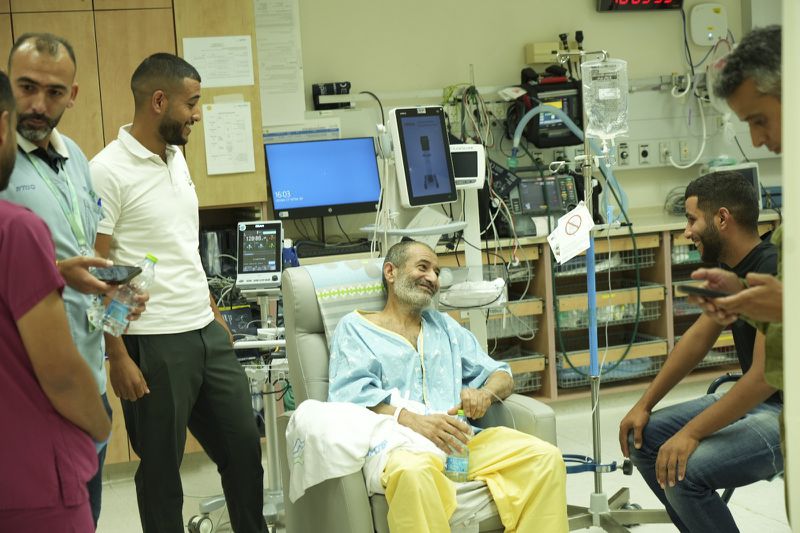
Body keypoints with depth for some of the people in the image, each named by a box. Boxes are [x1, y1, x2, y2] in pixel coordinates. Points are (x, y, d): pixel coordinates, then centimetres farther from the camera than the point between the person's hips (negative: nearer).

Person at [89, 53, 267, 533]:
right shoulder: (108, 171, -14)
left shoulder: (176, 157, 10)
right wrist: (118, 357, -16)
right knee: (161, 469, 7)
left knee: (244, 448, 14)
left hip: (206, 333, 8)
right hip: (154, 346, -7)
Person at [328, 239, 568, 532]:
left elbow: (501, 375, 24)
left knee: (546, 457, -19)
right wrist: (412, 420, -21)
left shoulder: (444, 326, 28)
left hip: (457, 440, 5)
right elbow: (351, 395, -4)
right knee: (413, 471, -41)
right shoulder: (354, 328, 13)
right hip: (397, 444, -5)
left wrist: (485, 393, -2)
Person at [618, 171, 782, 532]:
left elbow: (766, 375, -27)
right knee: (643, 437, 6)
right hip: (752, 400, 10)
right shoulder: (728, 270, 6)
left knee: (682, 471, -27)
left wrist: (691, 433, -24)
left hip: (788, 412, -10)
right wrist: (644, 405, 10)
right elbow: (698, 339, 14)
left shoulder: (773, 271, -23)